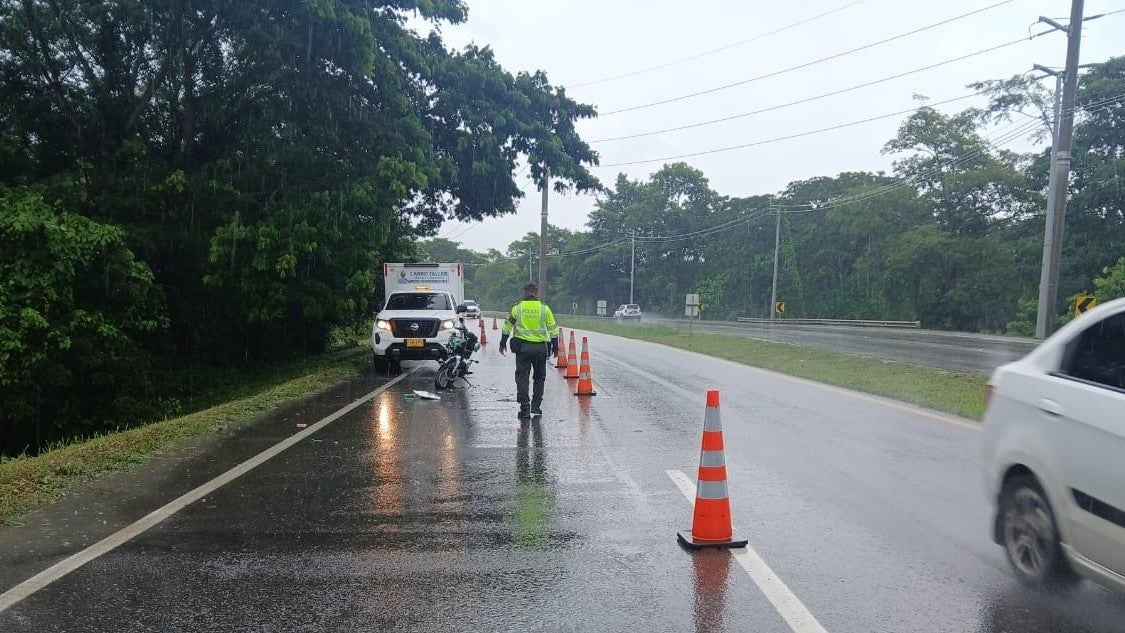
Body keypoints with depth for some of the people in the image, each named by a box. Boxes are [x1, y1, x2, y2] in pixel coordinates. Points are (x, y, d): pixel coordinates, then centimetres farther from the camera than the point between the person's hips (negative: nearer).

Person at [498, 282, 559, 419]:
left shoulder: (517, 308, 1)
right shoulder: (544, 308, 0)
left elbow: (507, 327, 7)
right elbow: (553, 329, 2)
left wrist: (503, 344, 17)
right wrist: (555, 347, 12)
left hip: (522, 347, 0)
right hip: (540, 347, 0)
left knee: (522, 377, 4)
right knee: (539, 377, 15)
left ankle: (525, 409, 0)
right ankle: (536, 406, 14)